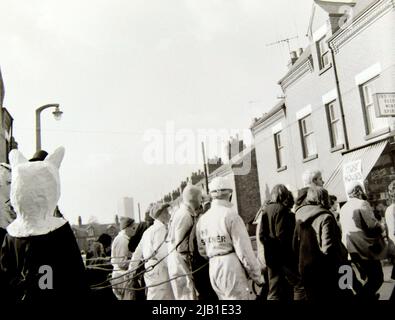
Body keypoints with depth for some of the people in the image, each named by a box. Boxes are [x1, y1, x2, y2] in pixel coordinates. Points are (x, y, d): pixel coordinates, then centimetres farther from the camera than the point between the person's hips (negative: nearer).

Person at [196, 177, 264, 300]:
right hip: (231, 268, -7)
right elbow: (244, 249, -14)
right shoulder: (231, 215, -13)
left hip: (213, 270, 7)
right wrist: (257, 276, -5)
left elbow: (202, 250, 10)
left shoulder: (202, 219, 7)